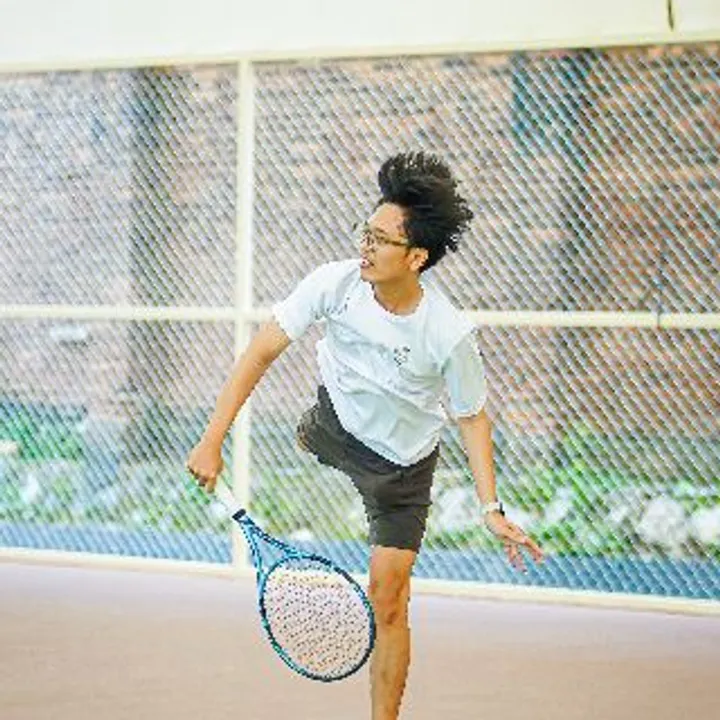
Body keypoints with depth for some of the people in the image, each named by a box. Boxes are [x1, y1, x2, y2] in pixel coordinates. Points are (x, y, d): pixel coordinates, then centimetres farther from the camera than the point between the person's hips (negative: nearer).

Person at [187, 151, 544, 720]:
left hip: (402, 463, -3)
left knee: (387, 603, -6)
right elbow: (262, 352, -21)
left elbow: (472, 419, -16)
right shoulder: (334, 284, -27)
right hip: (334, 424, 3)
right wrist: (213, 440, -27)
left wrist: (492, 510, -23)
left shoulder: (449, 334, -32)